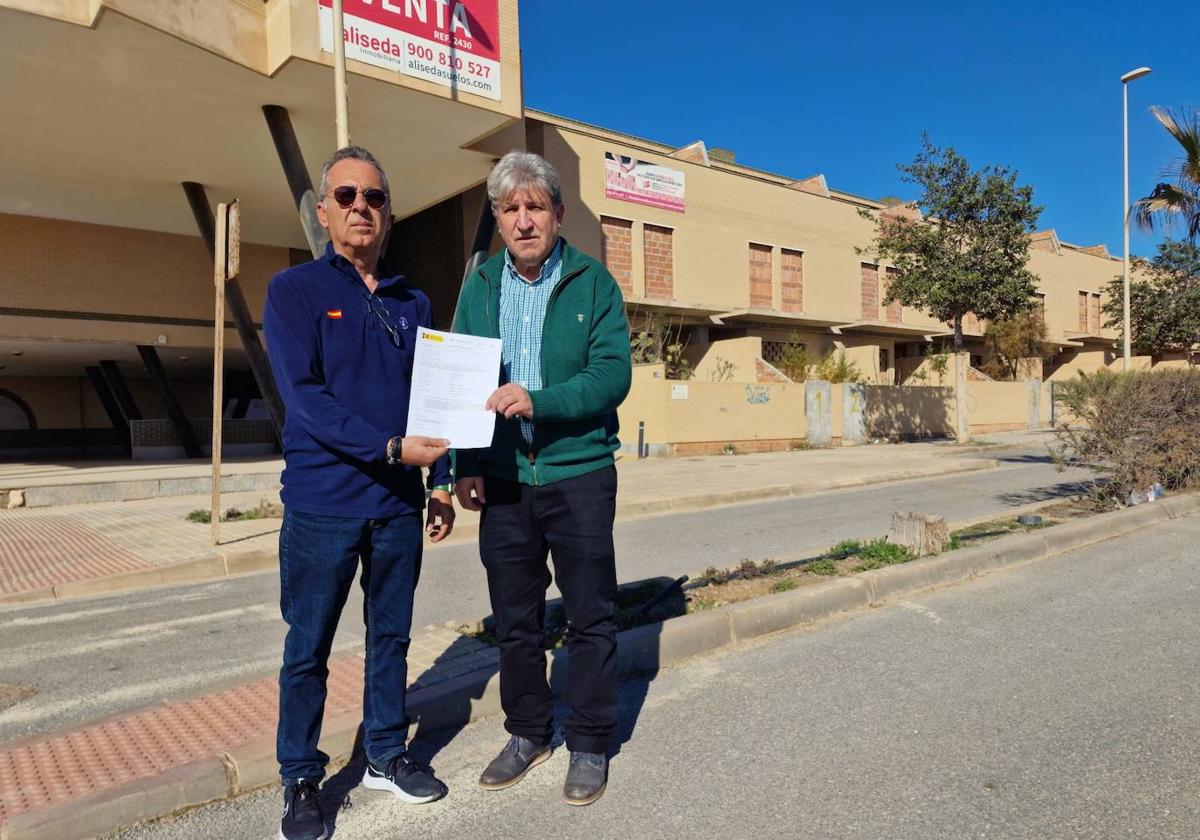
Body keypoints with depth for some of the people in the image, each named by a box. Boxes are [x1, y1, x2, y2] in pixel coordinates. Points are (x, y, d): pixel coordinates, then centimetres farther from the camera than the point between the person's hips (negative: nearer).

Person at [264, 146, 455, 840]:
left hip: (399, 504, 4)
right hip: (322, 503, -4)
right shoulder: (295, 290, -3)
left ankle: (388, 756, 32)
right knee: (308, 649, 8)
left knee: (391, 636, 15)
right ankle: (301, 780, 25)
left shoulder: (413, 303, 10)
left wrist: (441, 482, 7)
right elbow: (305, 396, -15)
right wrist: (390, 447, -22)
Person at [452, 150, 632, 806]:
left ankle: (590, 744, 25)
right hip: (502, 479, 3)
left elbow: (613, 374, -12)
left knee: (590, 617, 7)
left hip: (578, 474, -3)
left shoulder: (593, 282, -2)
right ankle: (528, 733, 33)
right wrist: (464, 464, -5)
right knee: (514, 619, 14)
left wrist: (539, 401, -26)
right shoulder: (480, 286, 7)